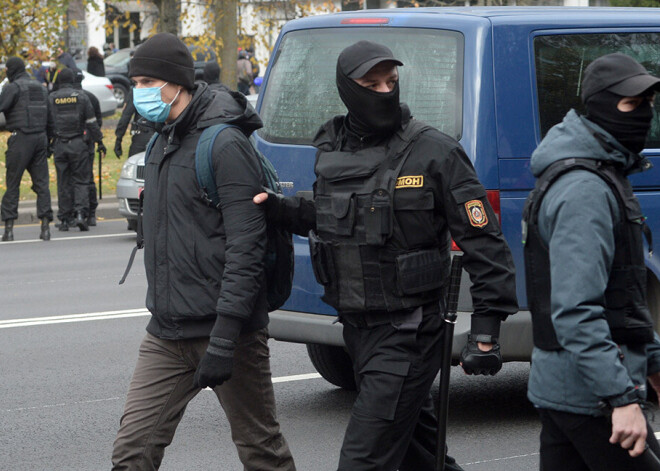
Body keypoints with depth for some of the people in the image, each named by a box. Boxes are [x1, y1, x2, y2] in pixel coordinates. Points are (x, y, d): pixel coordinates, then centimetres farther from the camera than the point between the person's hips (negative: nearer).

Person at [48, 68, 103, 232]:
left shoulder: (51, 98, 2)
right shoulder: (81, 96, 0)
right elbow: (91, 122, 1)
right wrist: (99, 140, 8)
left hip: (59, 145, 1)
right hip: (78, 144, -1)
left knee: (63, 183, 6)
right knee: (81, 180, 3)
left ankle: (64, 219, 6)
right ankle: (80, 213, -14)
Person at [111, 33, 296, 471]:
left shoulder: (226, 145, -14)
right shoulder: (162, 144, 15)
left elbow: (245, 248, -20)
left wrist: (224, 337, -25)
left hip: (227, 334, -8)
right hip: (167, 336, 8)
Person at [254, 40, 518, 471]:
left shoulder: (434, 152, -12)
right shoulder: (333, 149, 7)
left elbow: (483, 239, -11)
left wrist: (487, 328, -16)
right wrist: (281, 209, 4)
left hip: (409, 333, -7)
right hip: (357, 323, 7)